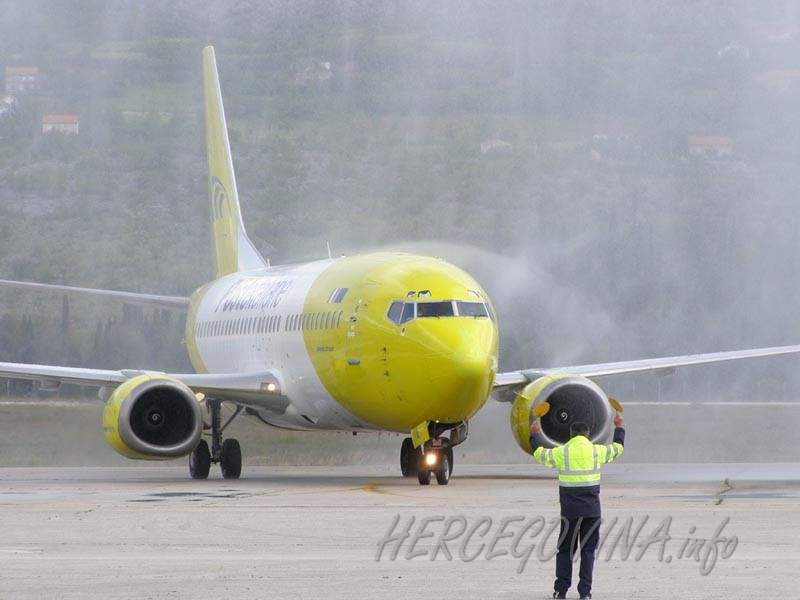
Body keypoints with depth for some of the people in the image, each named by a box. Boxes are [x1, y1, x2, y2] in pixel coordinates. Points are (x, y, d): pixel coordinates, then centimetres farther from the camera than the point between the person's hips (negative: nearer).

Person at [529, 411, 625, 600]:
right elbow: (618, 448, 20)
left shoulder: (562, 452, -3)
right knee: (588, 549, 5)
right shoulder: (596, 451, 2)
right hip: (592, 509, 1)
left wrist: (536, 435, 29)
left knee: (565, 549, 8)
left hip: (570, 509, -1)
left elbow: (540, 454, 13)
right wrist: (618, 427, 37)